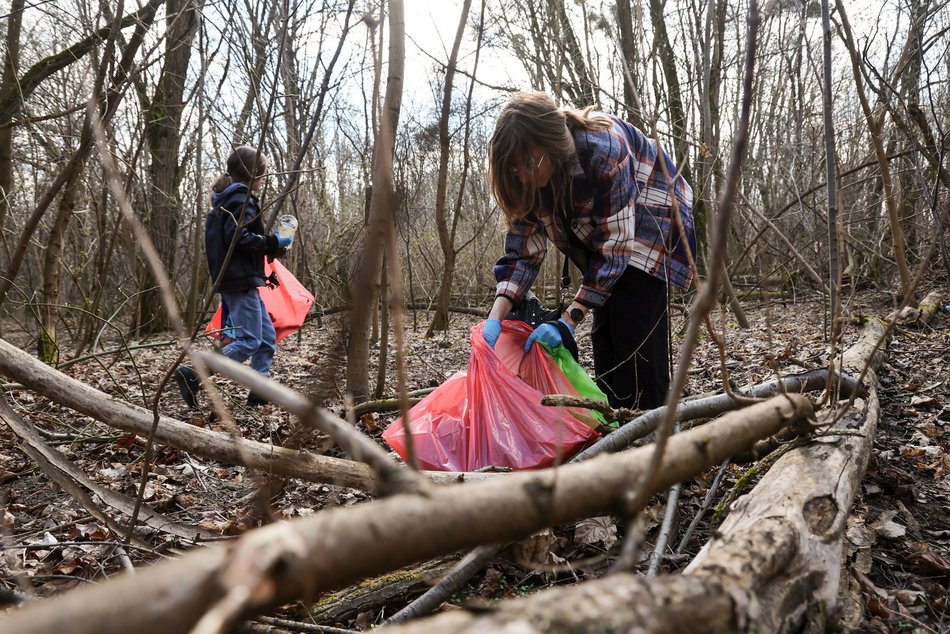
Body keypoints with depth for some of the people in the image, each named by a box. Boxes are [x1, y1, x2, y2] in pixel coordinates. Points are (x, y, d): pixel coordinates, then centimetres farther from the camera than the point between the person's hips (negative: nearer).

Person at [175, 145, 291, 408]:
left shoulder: (225, 199, 19)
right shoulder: (241, 198, -12)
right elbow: (239, 237, -24)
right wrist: (273, 243, -13)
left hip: (236, 280, 10)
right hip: (241, 281, -10)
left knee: (268, 338, 11)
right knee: (249, 341, -9)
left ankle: (260, 391, 13)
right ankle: (192, 375, -9)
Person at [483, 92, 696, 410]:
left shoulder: (604, 151, -37)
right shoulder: (529, 177, -18)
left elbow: (615, 245, -35)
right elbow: (523, 247, -16)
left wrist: (567, 321, -38)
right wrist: (496, 316, -30)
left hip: (652, 222, -6)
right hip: (602, 227, 6)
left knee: (633, 327, -17)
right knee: (605, 330, 3)